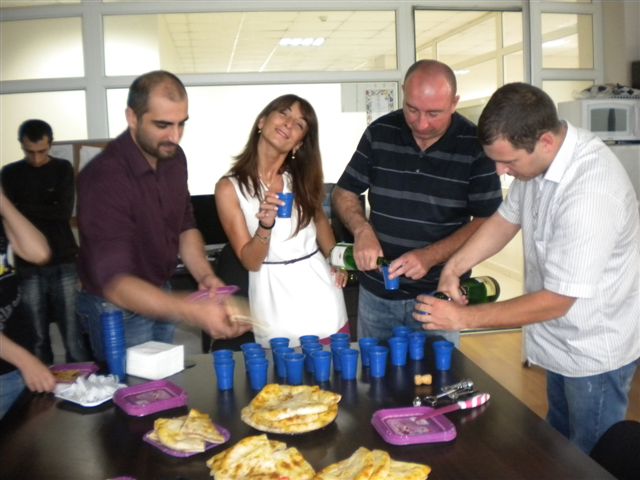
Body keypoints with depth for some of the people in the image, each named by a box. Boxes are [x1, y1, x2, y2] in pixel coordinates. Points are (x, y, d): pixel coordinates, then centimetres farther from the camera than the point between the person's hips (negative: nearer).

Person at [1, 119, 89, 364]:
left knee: (73, 335, -1)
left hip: (63, 263, -1)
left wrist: (23, 209, -9)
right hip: (28, 267, 1)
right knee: (37, 337, 1)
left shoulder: (63, 169, 6)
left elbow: (64, 211, -7)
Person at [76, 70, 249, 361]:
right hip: (119, 308, -6)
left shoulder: (173, 157, -6)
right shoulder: (103, 178, -28)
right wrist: (194, 313, -46)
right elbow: (115, 282, -34)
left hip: (161, 295, 6)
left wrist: (204, 275, -9)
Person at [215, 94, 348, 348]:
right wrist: (265, 225, -27)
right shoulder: (230, 187, -8)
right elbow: (250, 261, -9)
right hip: (275, 301, -3)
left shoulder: (301, 177, 3)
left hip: (321, 287, 4)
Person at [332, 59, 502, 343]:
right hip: (375, 292, 3)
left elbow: (488, 222, -10)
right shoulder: (379, 133, -3)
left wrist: (431, 256, -22)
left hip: (438, 293, -2)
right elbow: (344, 193, 5)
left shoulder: (475, 145, -11)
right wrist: (362, 230, -14)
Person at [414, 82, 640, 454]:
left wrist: (464, 319, -24)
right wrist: (454, 266, -9)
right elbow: (507, 218, 6)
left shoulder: (591, 192, -35)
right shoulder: (537, 156, -9)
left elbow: (556, 301, -30)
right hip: (560, 339, 8)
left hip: (595, 351, -8)